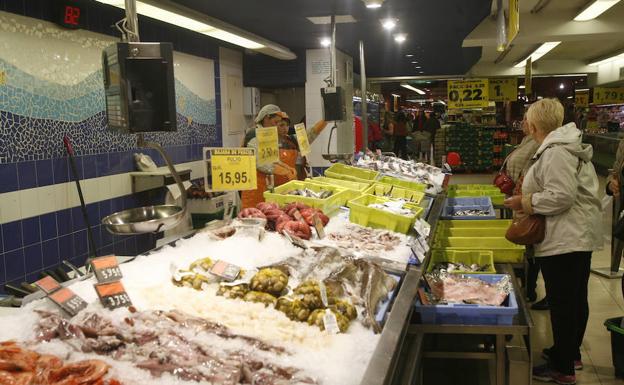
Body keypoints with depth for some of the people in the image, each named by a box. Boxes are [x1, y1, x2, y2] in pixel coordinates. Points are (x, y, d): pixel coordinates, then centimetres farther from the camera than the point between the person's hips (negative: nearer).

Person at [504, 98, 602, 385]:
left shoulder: (554, 153, -19)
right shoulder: (568, 146, 13)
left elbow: (562, 196, -26)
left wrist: (526, 203, -15)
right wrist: (531, 196, 14)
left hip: (564, 240, -11)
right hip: (579, 235, 11)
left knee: (562, 303, -1)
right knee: (576, 298, 20)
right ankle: (570, 353, 36)